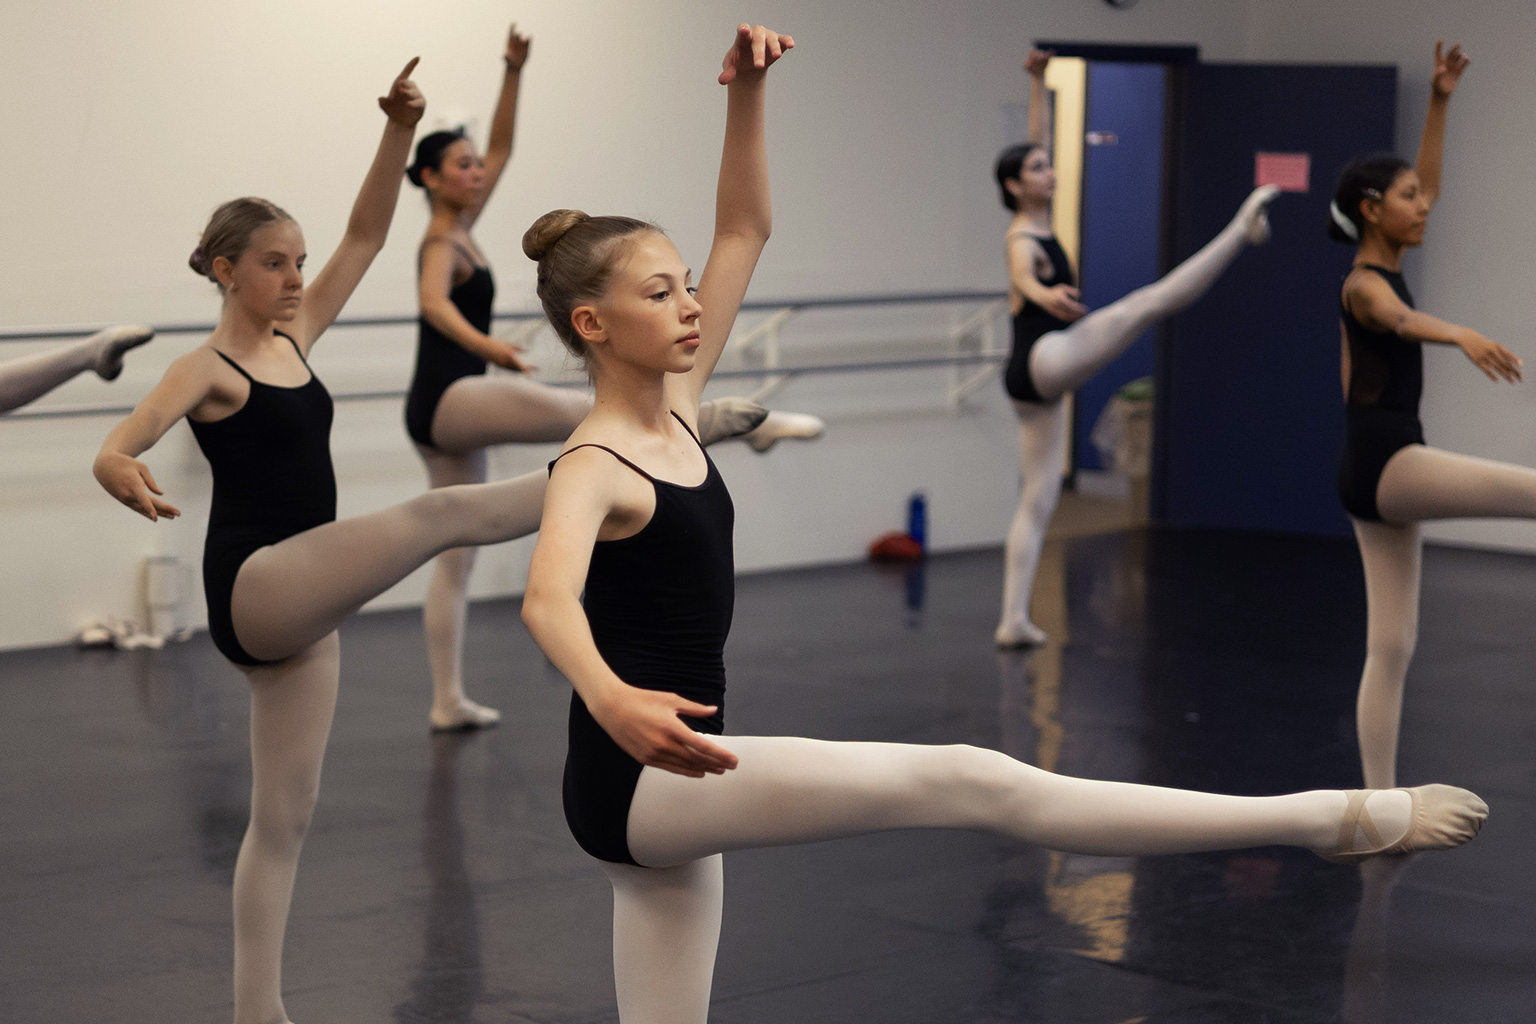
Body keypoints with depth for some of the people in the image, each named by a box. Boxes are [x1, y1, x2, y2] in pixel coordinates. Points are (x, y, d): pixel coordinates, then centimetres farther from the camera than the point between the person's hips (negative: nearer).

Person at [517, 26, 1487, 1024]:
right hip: (633, 780, -10)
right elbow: (549, 599, -36)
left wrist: (748, 91, -2)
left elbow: (747, 229, 11)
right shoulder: (592, 467, -14)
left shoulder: (677, 408, 9)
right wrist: (608, 697, -58)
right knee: (966, 782, -18)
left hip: (667, 791, 10)